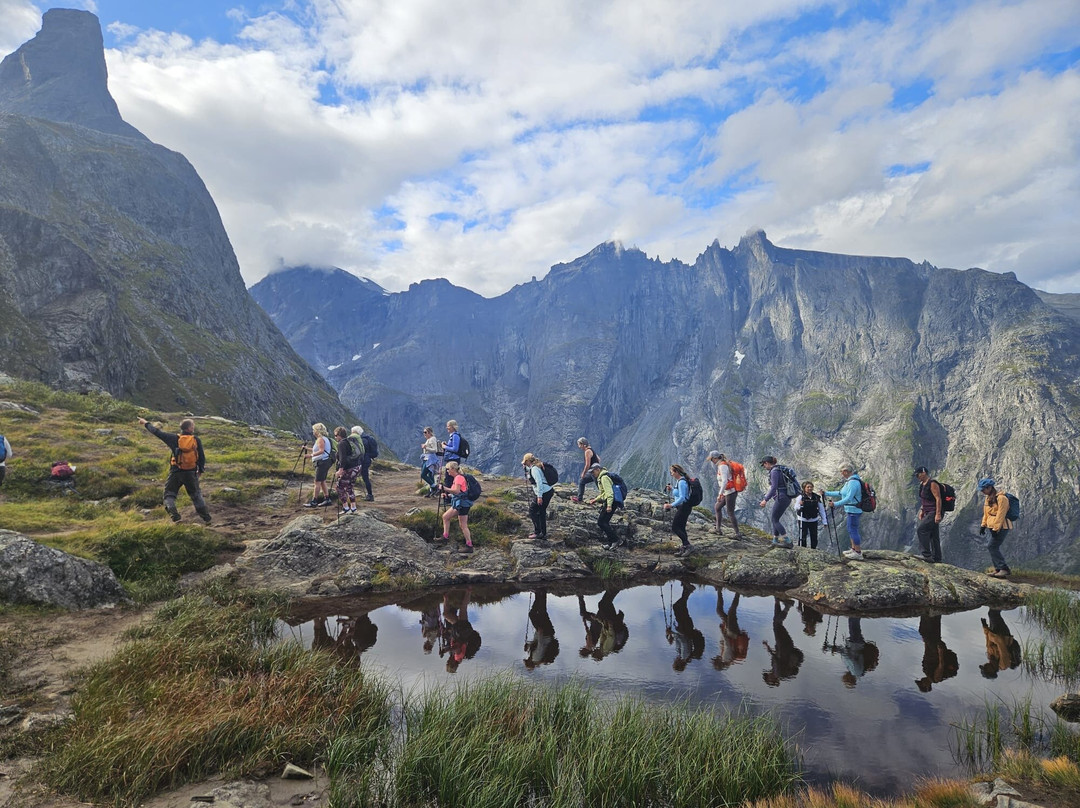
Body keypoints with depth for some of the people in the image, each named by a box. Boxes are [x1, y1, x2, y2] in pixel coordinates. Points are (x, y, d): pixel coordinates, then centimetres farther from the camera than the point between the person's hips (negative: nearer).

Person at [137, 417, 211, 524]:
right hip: (191, 473, 1)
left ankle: (175, 518, -7)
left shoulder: (175, 439, -5)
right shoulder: (196, 440, -3)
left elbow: (158, 433, 2)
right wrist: (200, 470, 15)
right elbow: (202, 457, 0)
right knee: (196, 495, 16)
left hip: (176, 472, -1)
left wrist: (146, 423, 18)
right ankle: (207, 518, 14)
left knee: (169, 495, 12)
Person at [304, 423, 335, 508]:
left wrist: (312, 455, -29)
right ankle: (327, 499, 16)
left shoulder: (320, 439, -13)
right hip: (325, 462, 10)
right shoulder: (325, 438, 18)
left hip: (322, 462, -10)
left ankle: (314, 502, -7)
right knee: (322, 481, 14)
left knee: (317, 482, -8)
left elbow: (321, 451, -26)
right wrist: (307, 449, 25)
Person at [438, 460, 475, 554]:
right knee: (445, 516, 16)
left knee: (463, 525, -6)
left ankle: (469, 546, -1)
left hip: (463, 503, -10)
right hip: (458, 503, 10)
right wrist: (448, 495, 16)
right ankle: (445, 536, 23)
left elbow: (456, 491, -27)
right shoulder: (456, 478, 14)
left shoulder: (459, 477, -16)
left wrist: (444, 488, -21)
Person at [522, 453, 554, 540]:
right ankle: (543, 534, 22)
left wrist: (539, 496, -22)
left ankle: (537, 532, 1)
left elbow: (539, 482, -21)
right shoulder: (537, 466, 15)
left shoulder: (534, 469, -15)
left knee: (532, 510, 0)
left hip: (543, 493, -10)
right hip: (548, 491, 10)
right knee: (541, 512, 16)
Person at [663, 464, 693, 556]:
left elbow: (682, 497, -27)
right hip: (682, 507, 10)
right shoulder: (679, 481, 12)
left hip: (684, 507, -10)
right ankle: (685, 547, 20)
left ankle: (687, 545, -7)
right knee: (681, 527, 14)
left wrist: (671, 505, -31)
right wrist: (672, 489, 9)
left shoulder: (681, 482, -20)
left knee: (675, 527, -7)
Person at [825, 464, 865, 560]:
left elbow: (849, 498, -26)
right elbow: (840, 493, 18)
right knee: (851, 530, 18)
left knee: (853, 530, -6)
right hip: (851, 510, 11)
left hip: (854, 510, -11)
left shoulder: (853, 482, -20)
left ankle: (858, 553, -2)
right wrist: (826, 493, 16)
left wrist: (836, 504, -28)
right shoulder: (849, 481, 13)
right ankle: (854, 549, 28)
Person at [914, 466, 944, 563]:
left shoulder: (932, 484, -15)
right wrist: (921, 510, 16)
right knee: (933, 536, 11)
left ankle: (927, 554, -15)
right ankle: (936, 558, 16)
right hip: (928, 513, 10)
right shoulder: (922, 485, 14)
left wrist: (938, 514, -24)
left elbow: (938, 499, -20)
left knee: (921, 530, -17)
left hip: (934, 513, -10)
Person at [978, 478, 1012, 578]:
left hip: (1001, 527, -9)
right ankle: (998, 569, 17)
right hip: (993, 527, 9)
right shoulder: (988, 498, 14)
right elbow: (986, 513, 20)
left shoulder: (1001, 498, -17)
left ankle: (1004, 569, -11)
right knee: (994, 548, 10)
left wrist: (995, 528, -20)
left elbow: (1000, 515, -20)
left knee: (992, 546, -14)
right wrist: (983, 525, 15)